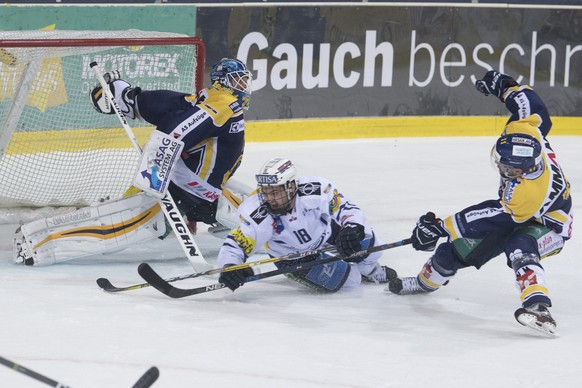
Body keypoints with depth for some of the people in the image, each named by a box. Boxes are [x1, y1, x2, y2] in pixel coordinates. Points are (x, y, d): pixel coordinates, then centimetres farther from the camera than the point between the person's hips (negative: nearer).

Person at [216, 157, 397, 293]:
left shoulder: (315, 189, -33)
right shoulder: (259, 216, -34)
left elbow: (345, 207, -23)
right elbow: (234, 245, -30)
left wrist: (352, 228, -44)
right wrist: (229, 266, -52)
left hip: (324, 230, 2)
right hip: (292, 256, -2)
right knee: (347, 279, -17)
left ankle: (371, 271, 24)